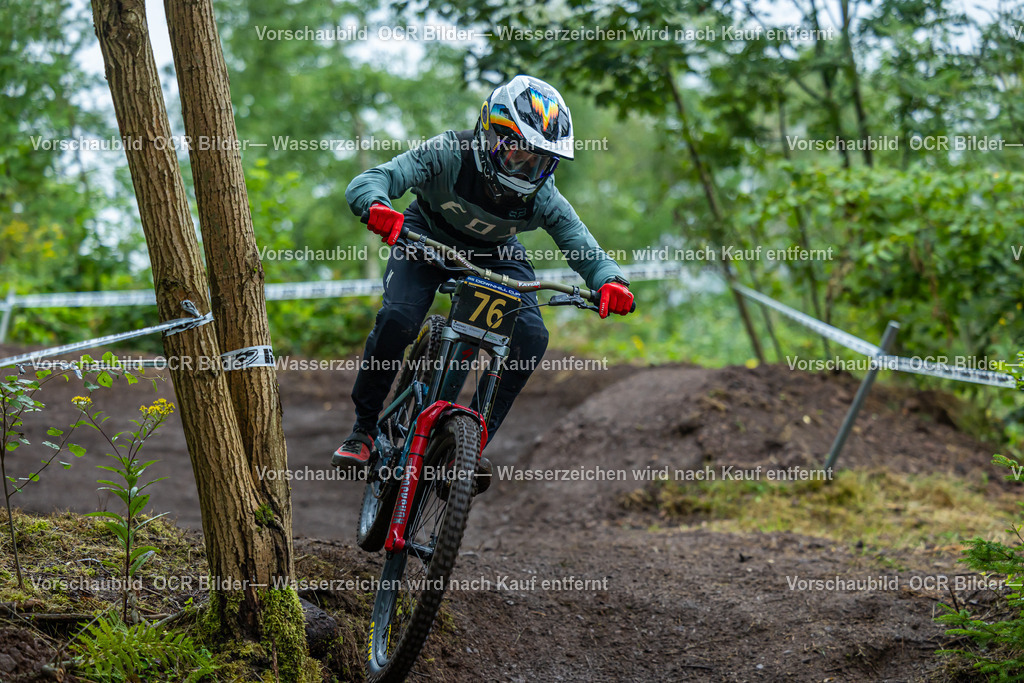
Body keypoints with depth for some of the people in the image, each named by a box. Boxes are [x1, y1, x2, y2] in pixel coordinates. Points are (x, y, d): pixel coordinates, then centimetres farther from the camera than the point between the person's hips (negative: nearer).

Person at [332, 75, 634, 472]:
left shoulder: (541, 198, -27)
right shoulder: (448, 155, -35)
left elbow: (585, 249, -21)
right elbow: (365, 183, -40)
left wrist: (610, 280, -45)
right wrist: (377, 205, -65)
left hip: (494, 254, 2)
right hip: (428, 239, -2)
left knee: (530, 336, -20)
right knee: (397, 319, -28)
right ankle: (364, 429, -6)